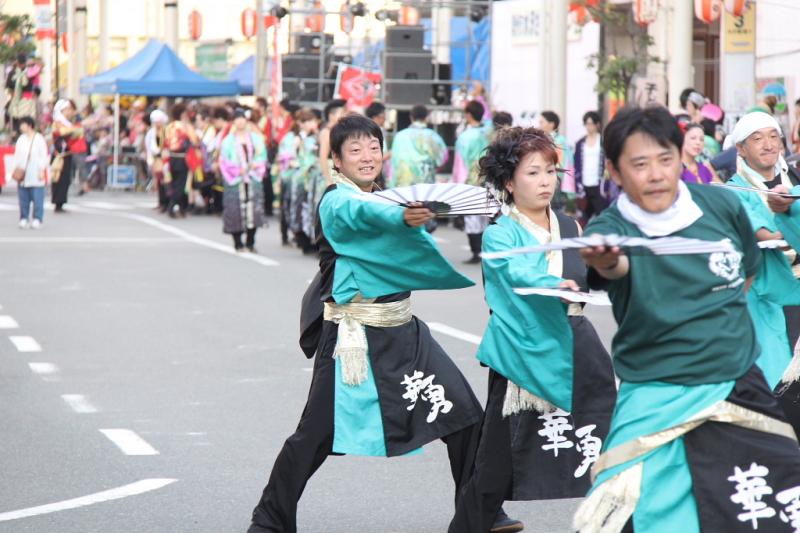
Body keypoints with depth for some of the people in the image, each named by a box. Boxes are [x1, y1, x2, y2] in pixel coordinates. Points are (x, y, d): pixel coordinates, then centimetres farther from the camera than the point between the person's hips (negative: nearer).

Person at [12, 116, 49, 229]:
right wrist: (16, 168, 4)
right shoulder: (21, 139, 9)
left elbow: (44, 156, -5)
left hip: (36, 175, -5)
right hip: (22, 175, 5)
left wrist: (42, 170, -8)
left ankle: (37, 219, 1)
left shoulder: (39, 139, -5)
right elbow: (17, 155, 12)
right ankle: (24, 219, 12)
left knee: (37, 198, -3)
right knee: (23, 199, 6)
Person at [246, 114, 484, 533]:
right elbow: (363, 215, -36)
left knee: (464, 416, 1)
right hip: (353, 335, -7)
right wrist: (402, 216, -54)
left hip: (401, 329, 7)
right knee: (317, 434, -5)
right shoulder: (336, 203, -11)